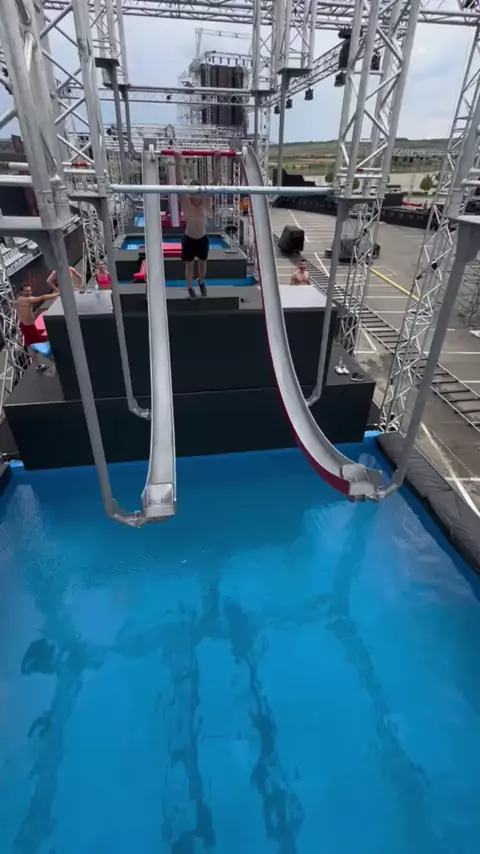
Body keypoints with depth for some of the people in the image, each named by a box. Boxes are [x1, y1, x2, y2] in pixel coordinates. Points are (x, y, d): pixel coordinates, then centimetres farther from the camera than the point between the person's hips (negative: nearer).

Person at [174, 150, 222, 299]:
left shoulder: (207, 201, -11)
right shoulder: (186, 202, -15)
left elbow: (215, 181, -16)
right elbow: (179, 182, -25)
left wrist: (217, 161, -23)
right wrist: (178, 161, -34)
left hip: (203, 239, 2)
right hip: (188, 239, -2)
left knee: (202, 263, 21)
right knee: (189, 265, 13)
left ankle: (201, 283, 49)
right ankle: (190, 287, 35)